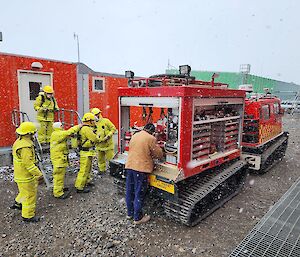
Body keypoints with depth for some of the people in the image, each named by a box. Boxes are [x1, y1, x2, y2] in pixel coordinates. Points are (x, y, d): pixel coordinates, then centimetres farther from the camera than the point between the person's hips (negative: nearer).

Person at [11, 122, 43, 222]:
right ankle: (28, 216, 20)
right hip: (25, 176, -10)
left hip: (20, 173, 10)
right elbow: (28, 163, -32)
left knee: (31, 188, 28)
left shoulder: (19, 141, 4)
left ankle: (18, 203, 43)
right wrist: (38, 174, -27)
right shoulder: (25, 146, -30)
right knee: (30, 195, 5)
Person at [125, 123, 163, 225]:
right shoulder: (151, 138, -11)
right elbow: (159, 154, -5)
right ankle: (138, 218, 17)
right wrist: (153, 156, 18)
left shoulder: (134, 135, 10)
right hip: (141, 168, -7)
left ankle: (130, 213, 34)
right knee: (139, 194, 5)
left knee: (129, 191, 18)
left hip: (129, 166, 7)